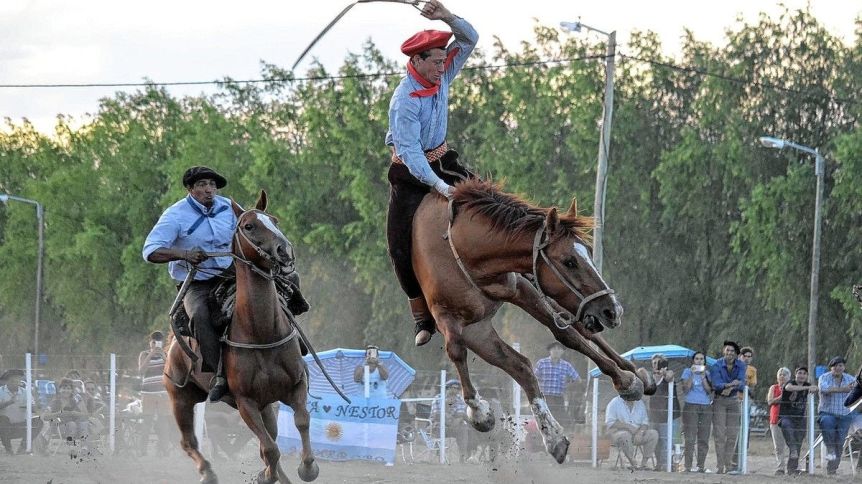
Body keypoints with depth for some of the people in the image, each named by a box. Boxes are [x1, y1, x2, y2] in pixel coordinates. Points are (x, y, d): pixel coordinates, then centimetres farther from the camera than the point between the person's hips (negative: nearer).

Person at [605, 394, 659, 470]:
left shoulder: (640, 403, 12)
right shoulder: (614, 403, -1)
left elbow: (645, 421, 10)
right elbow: (610, 422, -11)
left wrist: (641, 431, -12)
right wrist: (628, 427, -20)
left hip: (637, 433, 4)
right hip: (618, 432, -4)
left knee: (654, 434, -21)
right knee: (625, 435, -39)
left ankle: (643, 463, -22)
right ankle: (633, 464, -31)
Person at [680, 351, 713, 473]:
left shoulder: (708, 374, 13)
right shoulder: (687, 371, 8)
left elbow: (709, 390, 1)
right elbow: (685, 389, -3)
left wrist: (703, 376, -6)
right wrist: (692, 375, -9)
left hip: (706, 407, 3)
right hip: (691, 406, -3)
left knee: (703, 439, -1)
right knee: (690, 438, -9)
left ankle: (701, 465, 2)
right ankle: (688, 466, -11)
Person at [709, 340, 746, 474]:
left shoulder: (740, 365, 0)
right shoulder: (716, 366, -11)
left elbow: (742, 384, -10)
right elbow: (716, 384, -23)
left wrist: (730, 388, -28)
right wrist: (730, 384, -39)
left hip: (733, 401, 4)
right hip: (719, 401, -4)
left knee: (732, 434, 2)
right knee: (719, 434, -9)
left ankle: (728, 465, 7)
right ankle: (720, 466, -11)